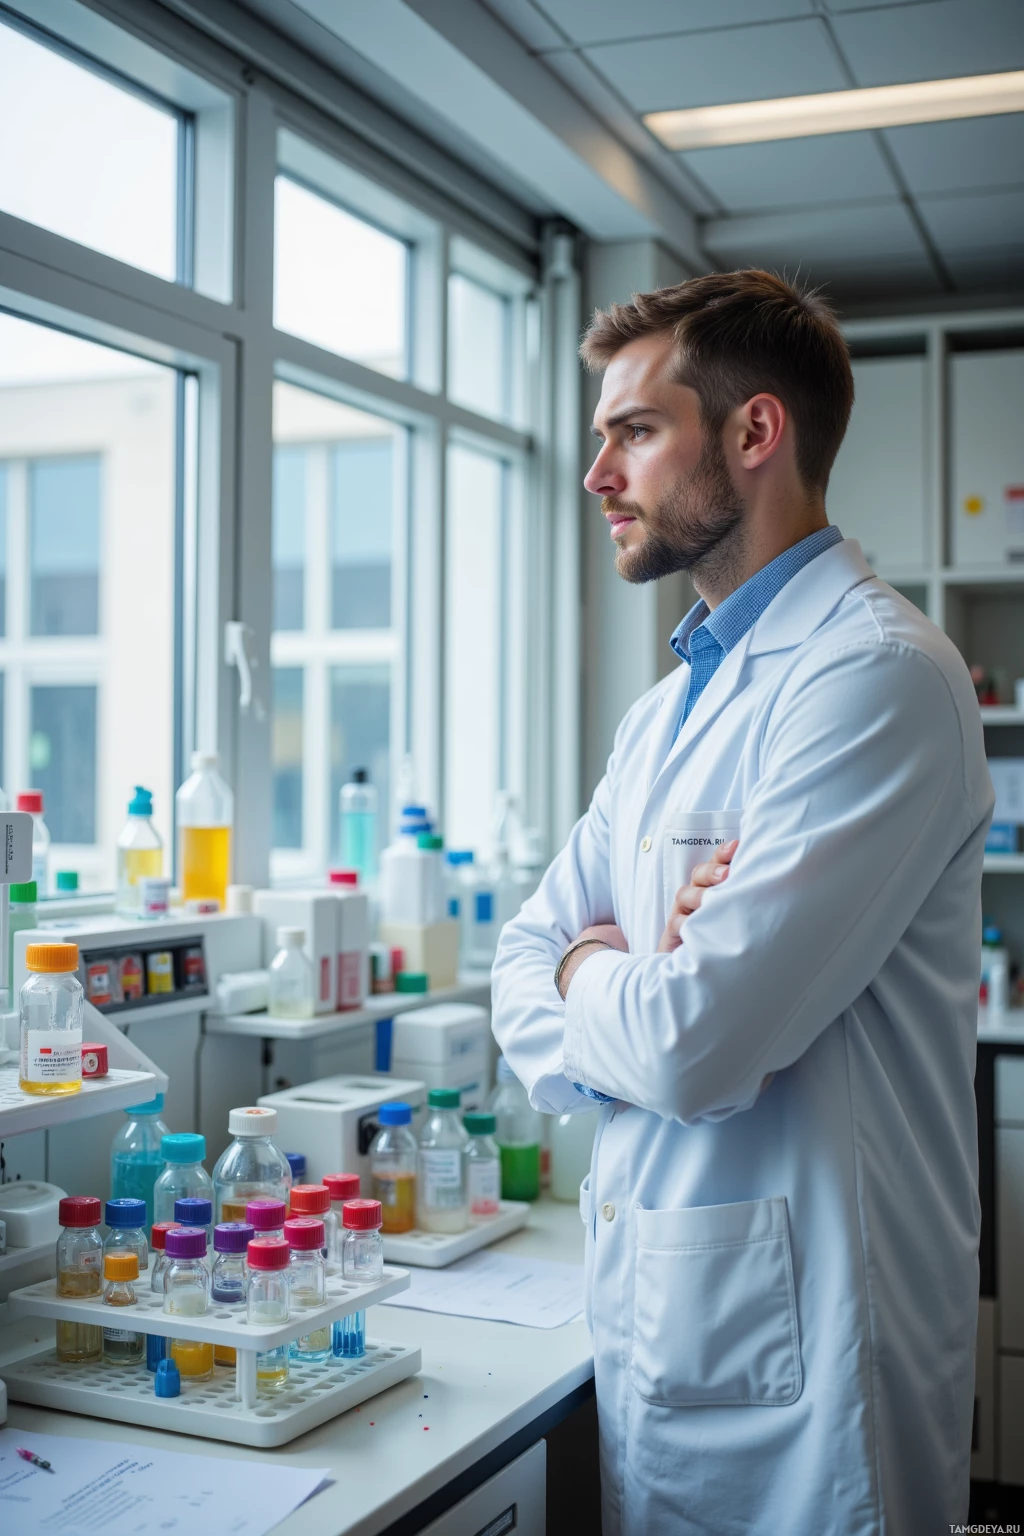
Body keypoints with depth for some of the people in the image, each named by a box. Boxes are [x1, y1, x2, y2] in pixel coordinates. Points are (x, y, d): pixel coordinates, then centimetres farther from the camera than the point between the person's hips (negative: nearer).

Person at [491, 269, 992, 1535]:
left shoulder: (875, 673, -18)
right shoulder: (665, 713, 11)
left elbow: (693, 1048, -25)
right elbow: (525, 994, 8)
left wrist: (586, 966, -4)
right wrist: (654, 978, -13)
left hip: (786, 1349, -8)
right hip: (649, 1319, 8)